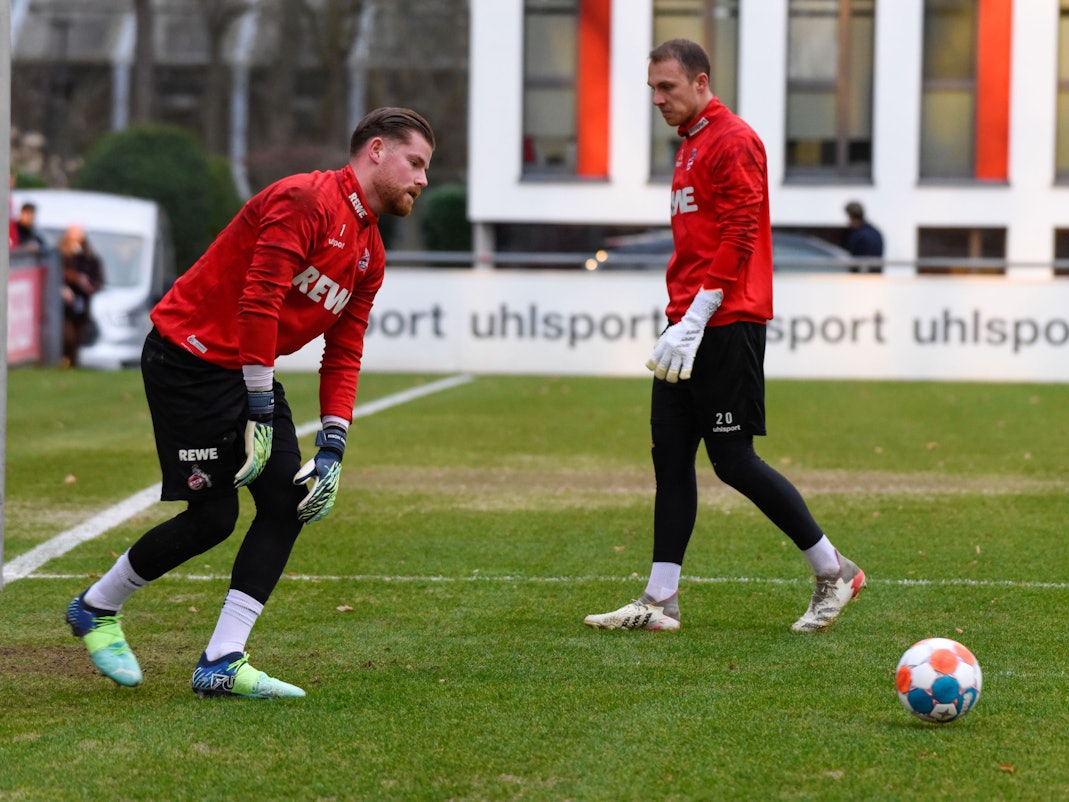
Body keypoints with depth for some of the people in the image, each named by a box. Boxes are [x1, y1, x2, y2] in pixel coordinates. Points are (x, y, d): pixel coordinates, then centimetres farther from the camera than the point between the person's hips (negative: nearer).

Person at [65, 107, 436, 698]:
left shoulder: (371, 254, 12)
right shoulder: (304, 201, -17)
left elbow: (343, 356, 12)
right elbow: (258, 302, -22)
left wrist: (331, 447, 1)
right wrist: (260, 409, -21)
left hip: (249, 371, 9)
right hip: (187, 356, -9)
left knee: (290, 502, -5)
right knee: (213, 517, -8)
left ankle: (222, 664, -4)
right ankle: (95, 609, 15)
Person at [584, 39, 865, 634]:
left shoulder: (733, 141, -11)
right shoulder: (692, 145, 19)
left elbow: (739, 237, -19)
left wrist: (694, 323, -22)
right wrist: (679, 324, 19)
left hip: (726, 328, -10)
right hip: (687, 329, 10)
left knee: (734, 461, -7)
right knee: (671, 457, 5)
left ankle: (835, 572, 5)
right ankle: (660, 602, 6)